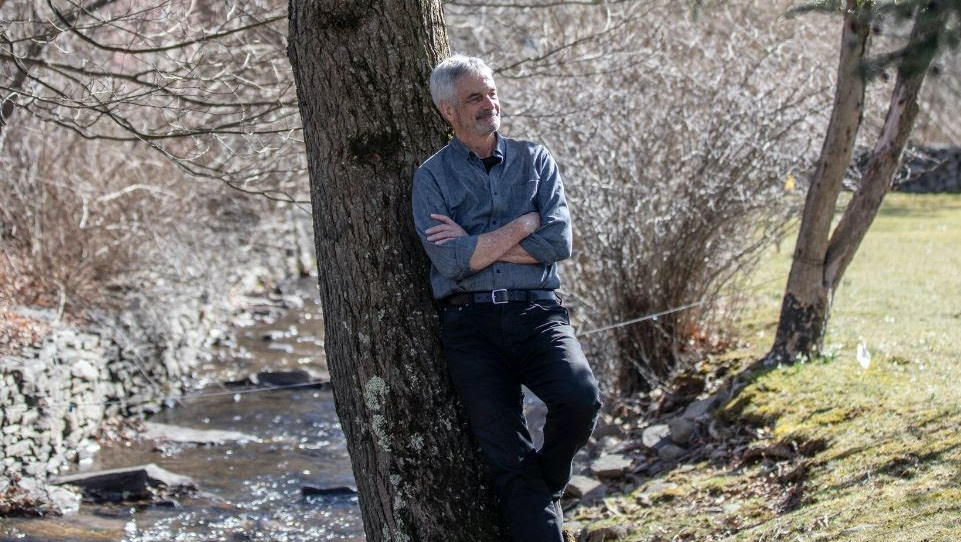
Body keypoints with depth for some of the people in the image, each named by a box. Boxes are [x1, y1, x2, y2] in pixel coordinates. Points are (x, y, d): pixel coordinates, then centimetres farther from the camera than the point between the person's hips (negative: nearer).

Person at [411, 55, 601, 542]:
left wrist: (476, 244, -4)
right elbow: (451, 261, -7)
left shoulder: (534, 160, 14)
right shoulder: (432, 176, 9)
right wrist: (523, 224, -2)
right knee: (507, 456, -10)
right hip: (470, 325, -1)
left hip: (536, 313, 1)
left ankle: (546, 489, 3)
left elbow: (559, 242, -1)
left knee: (580, 397, -26)